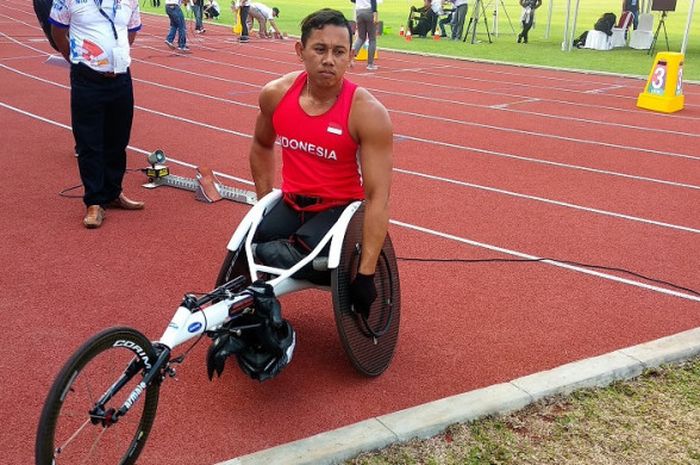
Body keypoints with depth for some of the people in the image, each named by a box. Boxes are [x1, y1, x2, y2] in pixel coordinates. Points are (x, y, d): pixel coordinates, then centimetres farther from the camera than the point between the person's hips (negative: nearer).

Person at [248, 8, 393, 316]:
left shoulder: (367, 112, -21)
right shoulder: (276, 94, -7)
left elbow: (378, 197, -22)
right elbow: (262, 145, 16)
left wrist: (366, 273, -25)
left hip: (339, 208, -4)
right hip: (291, 203, 5)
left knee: (270, 255, -29)